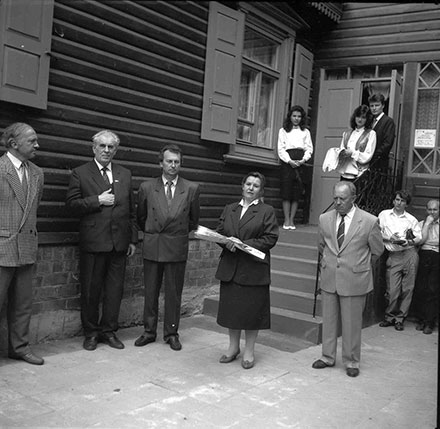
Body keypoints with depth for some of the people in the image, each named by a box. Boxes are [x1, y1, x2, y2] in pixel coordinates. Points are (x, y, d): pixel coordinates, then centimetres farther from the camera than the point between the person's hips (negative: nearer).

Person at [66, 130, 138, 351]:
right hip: (93, 241, -3)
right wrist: (98, 200, -15)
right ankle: (91, 332, 21)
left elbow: (131, 209, 13)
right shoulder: (80, 173, 1)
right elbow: (71, 204, -6)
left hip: (119, 242, 3)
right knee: (91, 290, 6)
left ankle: (109, 330, 22)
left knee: (115, 289, 8)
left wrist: (133, 239, 9)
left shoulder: (125, 174, 12)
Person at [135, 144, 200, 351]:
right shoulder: (147, 187, 1)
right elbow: (141, 217, 13)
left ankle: (171, 333, 20)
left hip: (177, 247, -1)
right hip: (152, 246, 1)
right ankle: (149, 331, 22)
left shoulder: (192, 189, -1)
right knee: (150, 292, 9)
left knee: (174, 293, 7)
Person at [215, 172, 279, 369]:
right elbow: (218, 233, 12)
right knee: (230, 308, 10)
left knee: (252, 309, 2)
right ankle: (233, 347, 26)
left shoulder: (267, 211, 0)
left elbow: (270, 239, -8)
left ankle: (249, 351, 17)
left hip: (254, 269, -4)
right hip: (229, 268, 4)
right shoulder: (229, 209, 14)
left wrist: (244, 244, -16)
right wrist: (227, 241, -11)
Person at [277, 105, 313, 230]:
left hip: (300, 163, 2)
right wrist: (289, 161, -12)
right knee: (286, 192, -6)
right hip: (287, 162, -2)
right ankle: (286, 220, -2)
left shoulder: (305, 132, 17)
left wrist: (304, 159, -8)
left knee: (296, 193, -2)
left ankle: (292, 220, 3)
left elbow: (309, 148, 10)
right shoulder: (283, 131, 10)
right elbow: (281, 148, 1)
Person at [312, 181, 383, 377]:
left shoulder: (369, 221, -10)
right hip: (329, 279, 4)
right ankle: (328, 357, 28)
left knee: (352, 323, 6)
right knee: (328, 320, 13)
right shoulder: (324, 219, 1)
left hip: (354, 280, -3)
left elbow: (377, 251, 5)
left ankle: (351, 362, 22)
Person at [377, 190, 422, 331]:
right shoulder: (384, 215, 9)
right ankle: (390, 317, 16)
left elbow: (419, 237, 9)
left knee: (407, 288, 1)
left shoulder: (411, 219, 10)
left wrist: (409, 242, -10)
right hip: (393, 256, -1)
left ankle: (400, 318, 14)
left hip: (410, 254, 1)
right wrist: (389, 238, -8)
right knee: (392, 290, -5)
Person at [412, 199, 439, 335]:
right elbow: (421, 240, -4)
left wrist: (428, 242, -5)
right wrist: (428, 223, -2)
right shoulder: (421, 224, 12)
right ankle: (421, 320, 13)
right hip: (423, 257, 2)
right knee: (420, 289, 0)